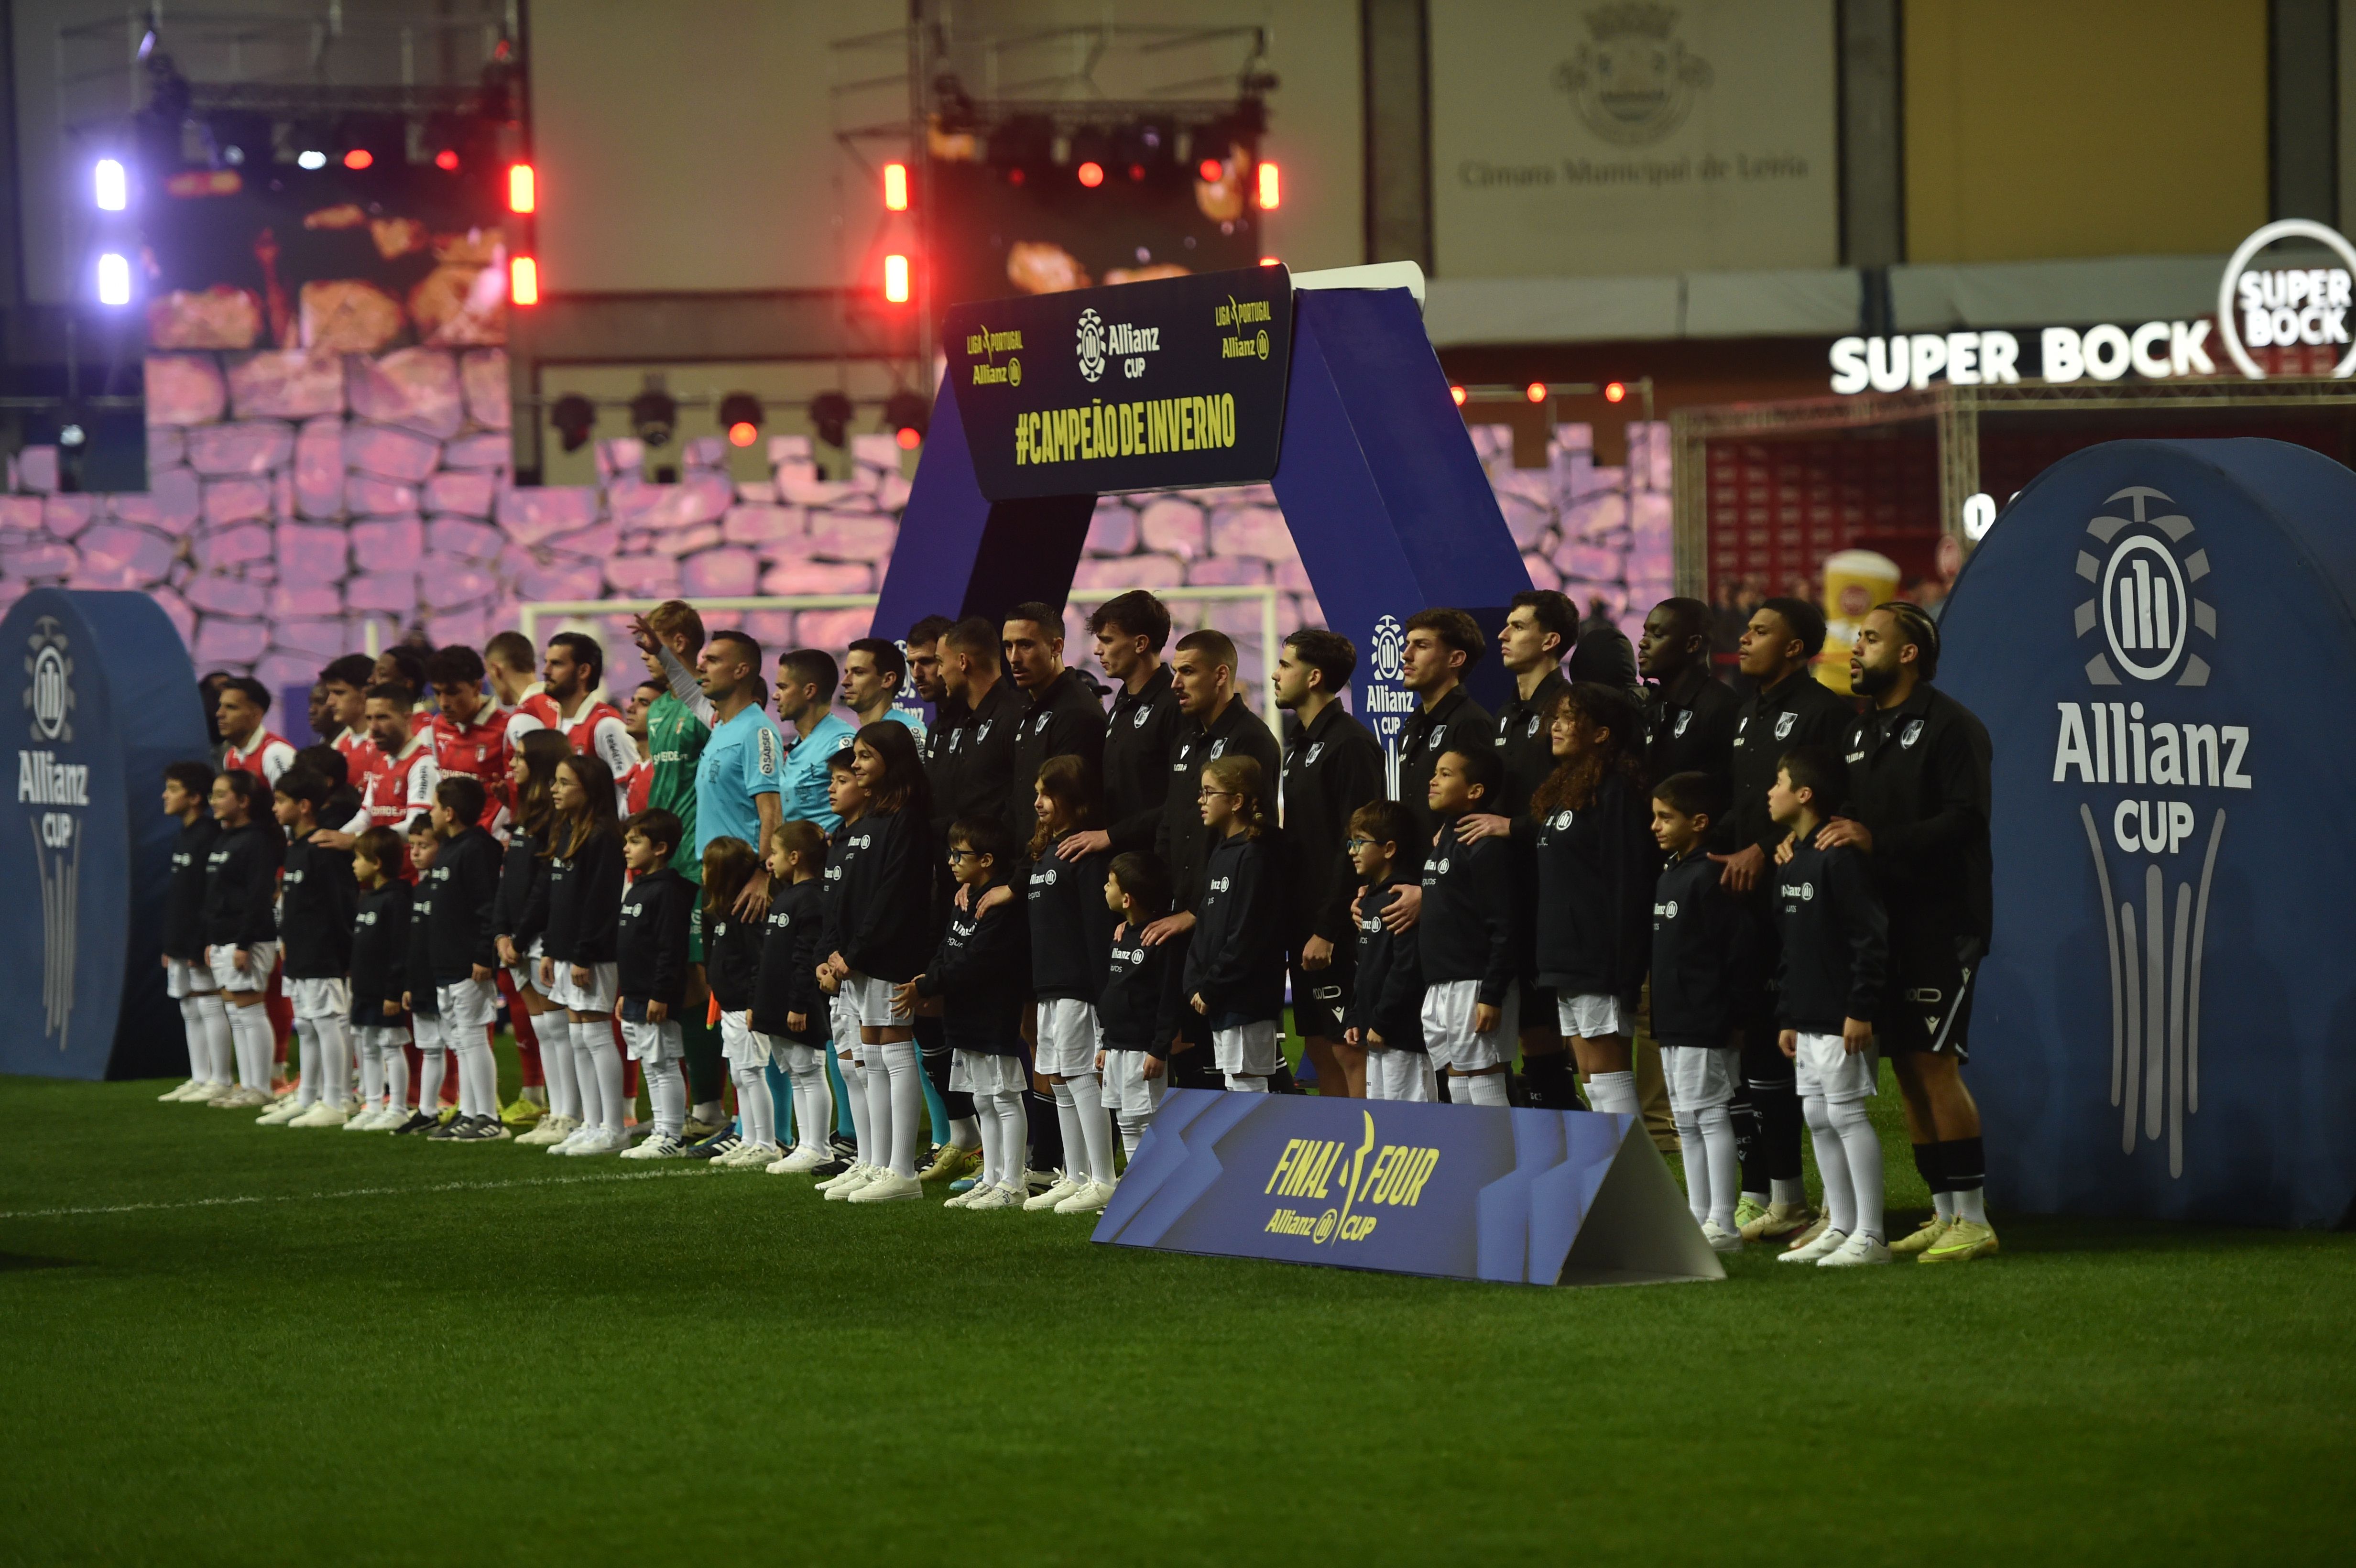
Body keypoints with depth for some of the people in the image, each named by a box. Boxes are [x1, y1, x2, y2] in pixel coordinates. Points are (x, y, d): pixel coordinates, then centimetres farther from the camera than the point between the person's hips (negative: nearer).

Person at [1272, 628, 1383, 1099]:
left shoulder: (1351, 743, -13)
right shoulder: (1298, 743, 17)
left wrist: (1328, 929, -20)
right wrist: (1298, 927, 15)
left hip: (1339, 932, -10)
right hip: (1303, 928, 10)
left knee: (1349, 1051, -8)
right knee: (1320, 1049, 11)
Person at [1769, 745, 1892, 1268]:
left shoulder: (1839, 856, -15)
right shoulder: (1790, 861, 14)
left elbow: (1872, 936, -19)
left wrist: (1861, 1009, -21)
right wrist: (1787, 1017, 18)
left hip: (1840, 1018, -10)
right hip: (1807, 1018, 10)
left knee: (1846, 1112, -8)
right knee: (1817, 1117, 11)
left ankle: (1870, 1234, -5)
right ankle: (1840, 1226, 18)